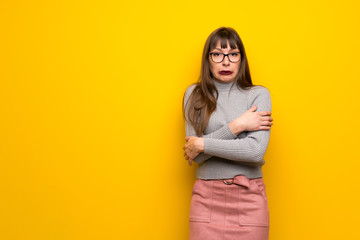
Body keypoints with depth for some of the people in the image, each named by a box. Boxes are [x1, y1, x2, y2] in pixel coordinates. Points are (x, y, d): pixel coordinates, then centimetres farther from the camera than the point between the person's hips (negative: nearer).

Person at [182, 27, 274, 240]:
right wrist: (236, 126, -11)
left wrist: (202, 144, -9)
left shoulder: (259, 94, 0)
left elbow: (256, 150, -14)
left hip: (249, 198, -1)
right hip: (207, 197, 1)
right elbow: (195, 155, -4)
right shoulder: (194, 94, 4)